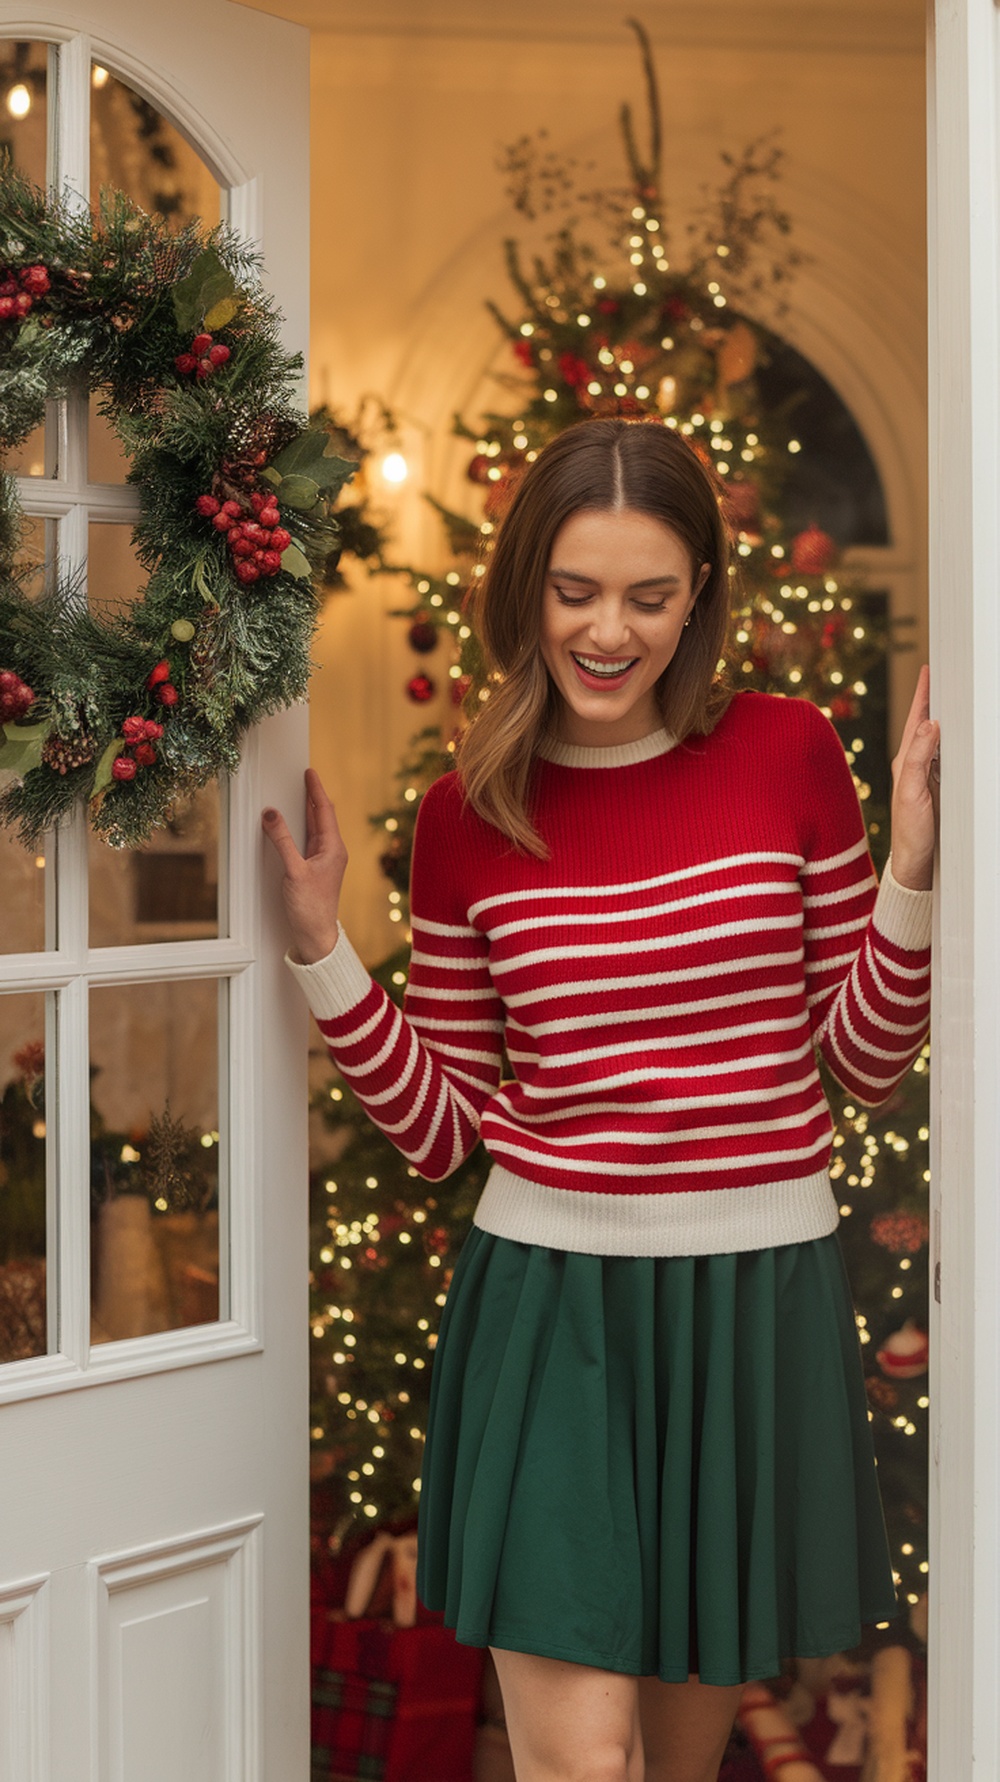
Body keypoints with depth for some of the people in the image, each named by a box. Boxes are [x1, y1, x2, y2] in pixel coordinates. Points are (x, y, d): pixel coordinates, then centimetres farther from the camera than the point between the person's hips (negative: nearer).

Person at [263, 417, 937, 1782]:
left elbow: (866, 1060, 4)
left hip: (756, 1304, 1)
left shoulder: (788, 755, -2)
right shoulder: (470, 814, -1)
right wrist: (323, 944, -7)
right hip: (551, 1305, -1)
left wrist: (910, 870, -10)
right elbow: (439, 1129, 3)